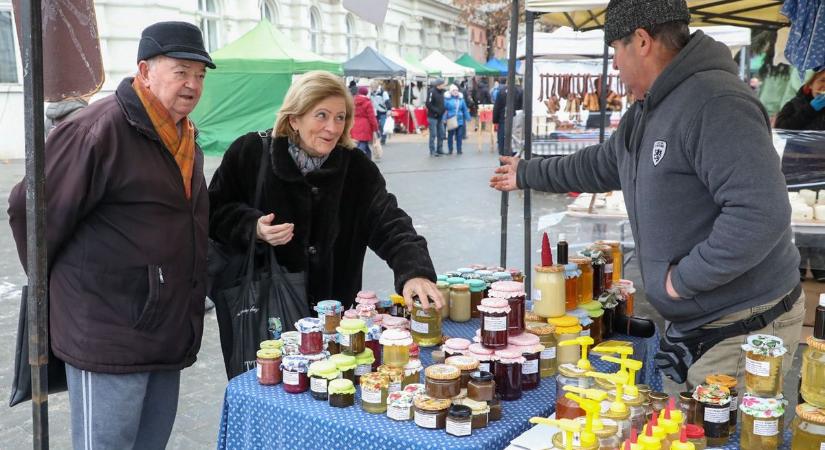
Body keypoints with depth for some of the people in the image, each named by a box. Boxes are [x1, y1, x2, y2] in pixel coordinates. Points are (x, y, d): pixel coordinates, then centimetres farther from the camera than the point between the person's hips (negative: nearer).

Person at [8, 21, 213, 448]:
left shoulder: (185, 138, 11)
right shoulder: (99, 130, -17)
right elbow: (30, 209, -13)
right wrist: (56, 287, 0)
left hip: (168, 334, 8)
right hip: (108, 336, -8)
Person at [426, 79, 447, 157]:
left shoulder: (442, 91, 9)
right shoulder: (432, 92, -14)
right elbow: (428, 104, -18)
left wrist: (443, 110, 5)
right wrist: (436, 111, -19)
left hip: (440, 116, 8)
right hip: (433, 116, -8)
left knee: (441, 134, 11)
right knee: (433, 135, -3)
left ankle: (439, 150, 20)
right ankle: (432, 151, 3)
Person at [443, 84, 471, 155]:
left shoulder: (461, 99, 7)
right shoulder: (447, 99, -5)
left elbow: (465, 109, 12)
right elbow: (444, 109, -6)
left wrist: (467, 119, 11)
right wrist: (444, 119, -12)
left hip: (460, 121, 3)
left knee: (459, 136, 3)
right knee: (450, 136, 5)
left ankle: (459, 150, 11)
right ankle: (450, 150, 15)